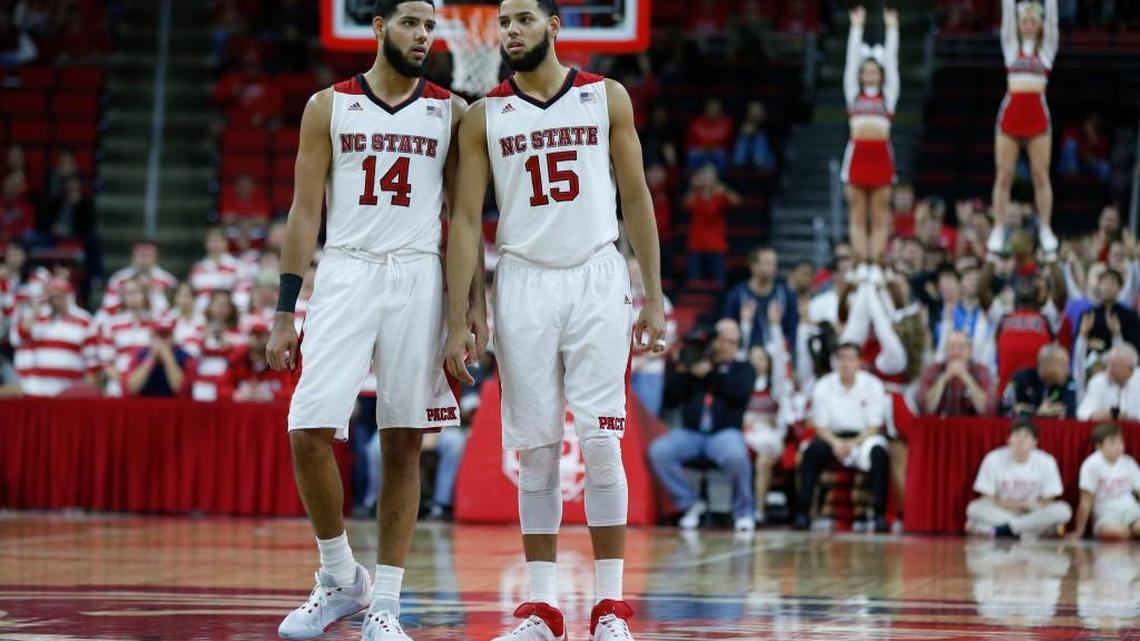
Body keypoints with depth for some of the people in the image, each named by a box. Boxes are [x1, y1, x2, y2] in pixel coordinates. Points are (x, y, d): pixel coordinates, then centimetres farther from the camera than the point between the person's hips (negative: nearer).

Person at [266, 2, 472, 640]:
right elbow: (305, 211, 6)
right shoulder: (329, 106, 7)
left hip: (419, 280, 0)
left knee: (403, 443, 0)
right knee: (310, 433, -10)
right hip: (345, 275, 0)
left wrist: (476, 306, 0)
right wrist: (285, 312, 0)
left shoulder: (450, 112, 8)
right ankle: (340, 577, 10)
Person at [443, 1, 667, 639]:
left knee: (601, 443, -6)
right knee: (536, 449, 2)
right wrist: (459, 321, -3)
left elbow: (637, 197, 6)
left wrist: (655, 297, 2)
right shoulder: (484, 117, 5)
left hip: (597, 280, -1)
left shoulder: (607, 98, 4)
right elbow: (467, 220, 3)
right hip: (524, 283, 1)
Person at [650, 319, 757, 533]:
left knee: (736, 455, -37)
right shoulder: (694, 364, 17)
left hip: (725, 433, -2)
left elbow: (740, 391, -9)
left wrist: (711, 373, -10)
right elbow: (673, 397, 8)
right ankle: (690, 503, -7)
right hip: (690, 433, 2)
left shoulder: (743, 368, 14)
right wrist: (681, 371, -6)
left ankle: (743, 512, -13)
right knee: (658, 451, -26)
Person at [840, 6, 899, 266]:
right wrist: (856, 27, 9)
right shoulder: (853, 93, 13)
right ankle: (860, 262, 0)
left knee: (880, 215, 0)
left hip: (881, 153, 0)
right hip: (857, 153, 0)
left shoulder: (888, 95, 13)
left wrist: (892, 28, 8)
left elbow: (891, 59, 10)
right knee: (858, 215, 0)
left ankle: (877, 262, -1)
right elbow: (852, 57, 11)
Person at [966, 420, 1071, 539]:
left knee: (1063, 510, -28)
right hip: (999, 513, -1)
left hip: (1034, 516, 1)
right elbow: (988, 500, -6)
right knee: (974, 508, -29)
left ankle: (999, 530, -27)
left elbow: (1046, 503, -2)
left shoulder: (1046, 463, -8)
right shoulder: (993, 460, -10)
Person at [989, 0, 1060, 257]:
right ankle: (998, 230, 3)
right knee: (1004, 176, 0)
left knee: (1041, 176, -1)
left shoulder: (1047, 47, 9)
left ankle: (1046, 231, 3)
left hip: (1037, 113, -1)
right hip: (1011, 112, 1)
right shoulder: (1011, 45, 10)